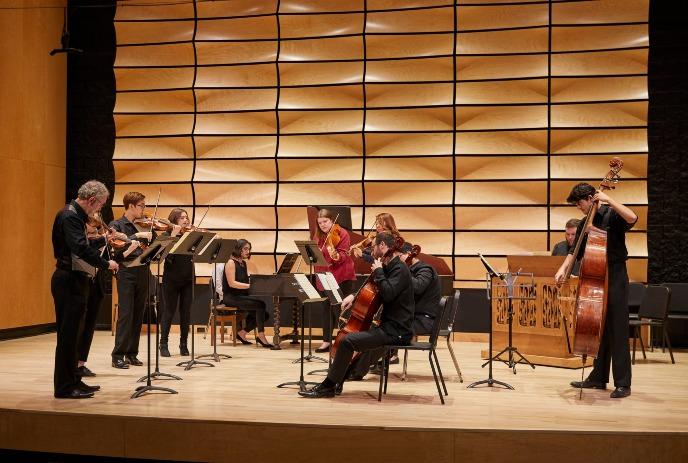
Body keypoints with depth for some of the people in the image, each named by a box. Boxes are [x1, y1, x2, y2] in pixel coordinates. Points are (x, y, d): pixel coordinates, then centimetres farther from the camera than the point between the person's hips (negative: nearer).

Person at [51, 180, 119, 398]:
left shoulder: (76, 215, 16)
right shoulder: (69, 215, -16)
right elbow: (80, 249, -29)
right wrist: (106, 264, -22)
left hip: (75, 281, 10)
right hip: (68, 280, -10)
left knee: (71, 333, 14)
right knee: (68, 333, -5)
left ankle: (72, 381, 22)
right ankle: (64, 386, 1)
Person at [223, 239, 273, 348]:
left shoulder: (243, 263, 16)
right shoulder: (231, 262, -9)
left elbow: (247, 280, 15)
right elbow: (232, 283, -20)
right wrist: (249, 286, -28)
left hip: (242, 296, 9)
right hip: (231, 297, -9)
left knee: (264, 314, -3)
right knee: (260, 304, -25)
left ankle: (242, 333, 10)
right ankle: (261, 335, -18)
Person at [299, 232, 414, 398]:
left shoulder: (400, 269, -14)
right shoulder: (390, 267, 15)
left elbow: (388, 294, -31)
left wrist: (378, 271, -18)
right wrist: (354, 296, 11)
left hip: (397, 331, -11)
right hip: (389, 326, 11)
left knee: (348, 340, -19)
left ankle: (328, 386, -8)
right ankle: (336, 383, 22)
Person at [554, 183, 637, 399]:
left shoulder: (611, 215, -7)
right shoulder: (585, 223, 14)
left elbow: (632, 218, -27)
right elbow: (575, 251, 15)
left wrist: (608, 199, -24)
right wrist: (563, 268, 0)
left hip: (615, 277, -7)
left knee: (617, 330, -7)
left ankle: (623, 383, -4)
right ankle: (599, 377, 19)